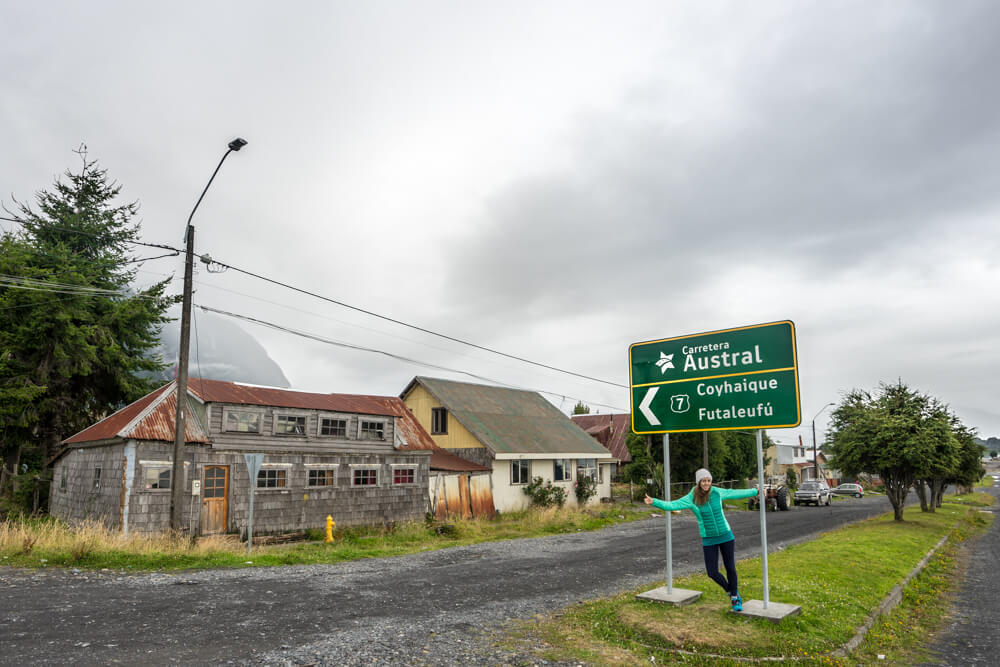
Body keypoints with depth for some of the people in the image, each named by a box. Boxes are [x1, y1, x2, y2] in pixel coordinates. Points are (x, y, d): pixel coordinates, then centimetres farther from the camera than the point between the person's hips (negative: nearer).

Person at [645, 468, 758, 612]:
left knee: (730, 568, 6)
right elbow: (671, 505, -24)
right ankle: (731, 591, 31)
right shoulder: (691, 498, -14)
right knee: (712, 572, -1)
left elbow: (736, 493, 9)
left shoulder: (717, 492, -7)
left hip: (726, 535, 1)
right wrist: (654, 501, -41)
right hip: (709, 540, -1)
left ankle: (735, 599, 29)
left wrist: (756, 491, 20)